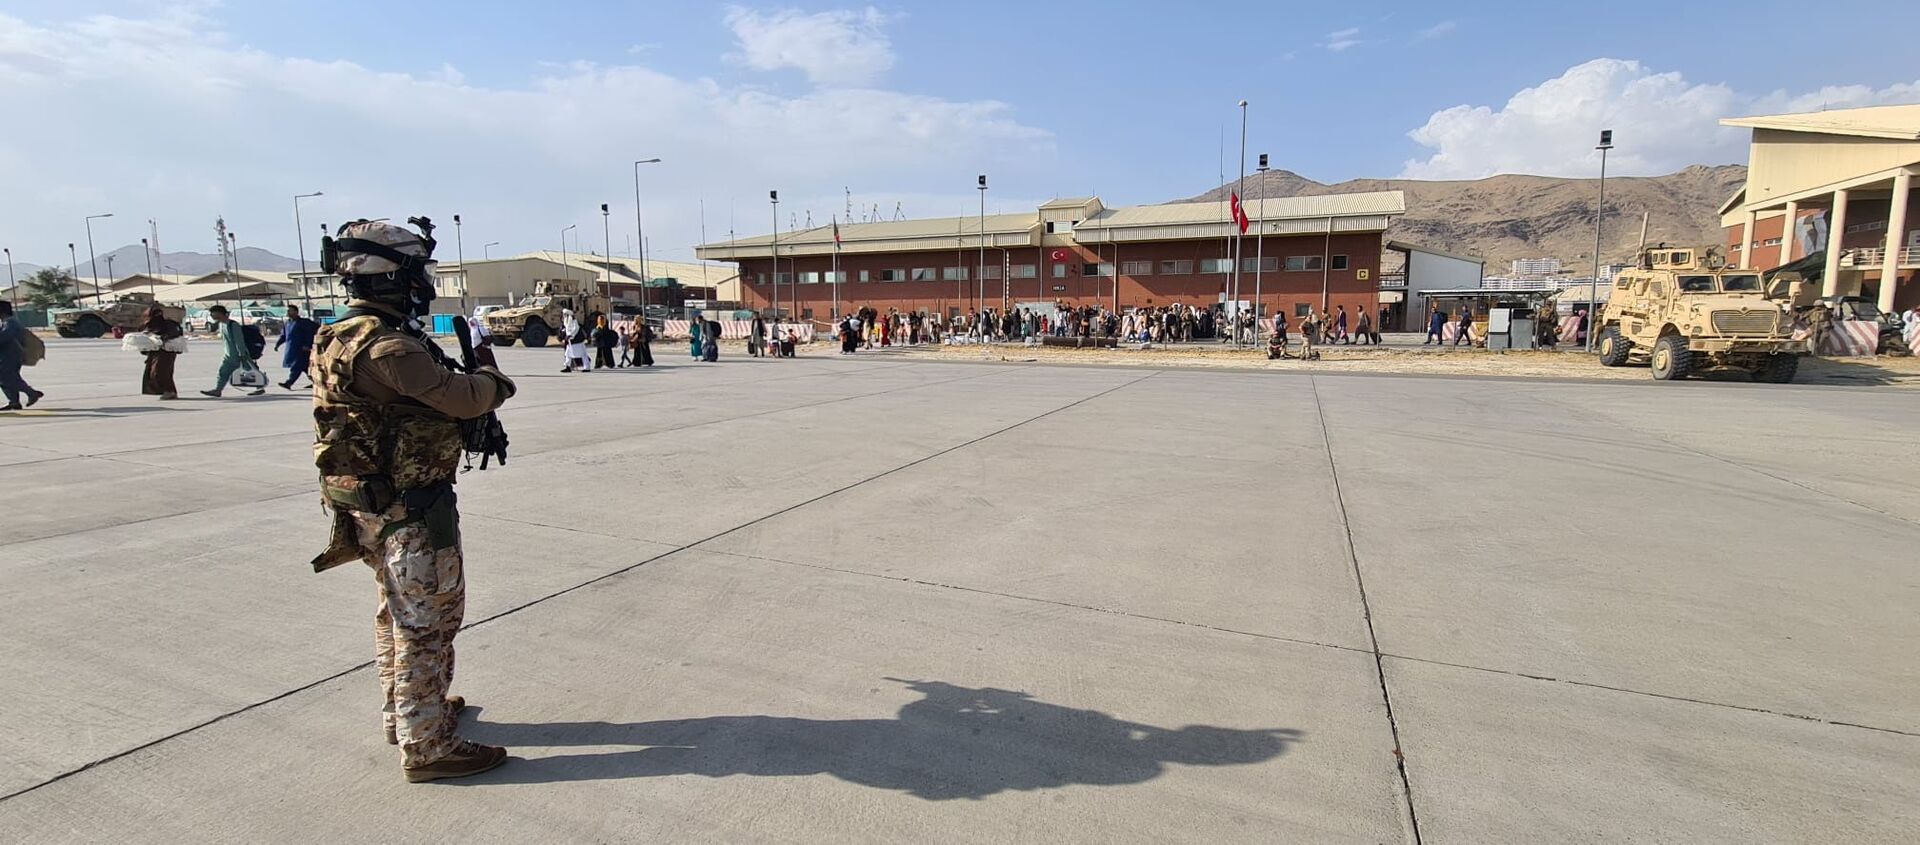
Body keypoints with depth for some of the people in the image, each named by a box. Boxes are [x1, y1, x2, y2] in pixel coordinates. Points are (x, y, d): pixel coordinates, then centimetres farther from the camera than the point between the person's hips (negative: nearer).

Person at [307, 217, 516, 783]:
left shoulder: (339, 337, 9)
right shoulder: (387, 346, -24)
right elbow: (459, 397, -22)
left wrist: (468, 383, 1)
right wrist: (494, 382, -3)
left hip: (370, 504, 10)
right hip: (410, 508, -10)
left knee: (399, 613, 23)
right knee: (429, 620, -1)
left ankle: (405, 713, 39)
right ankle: (426, 747, 7)